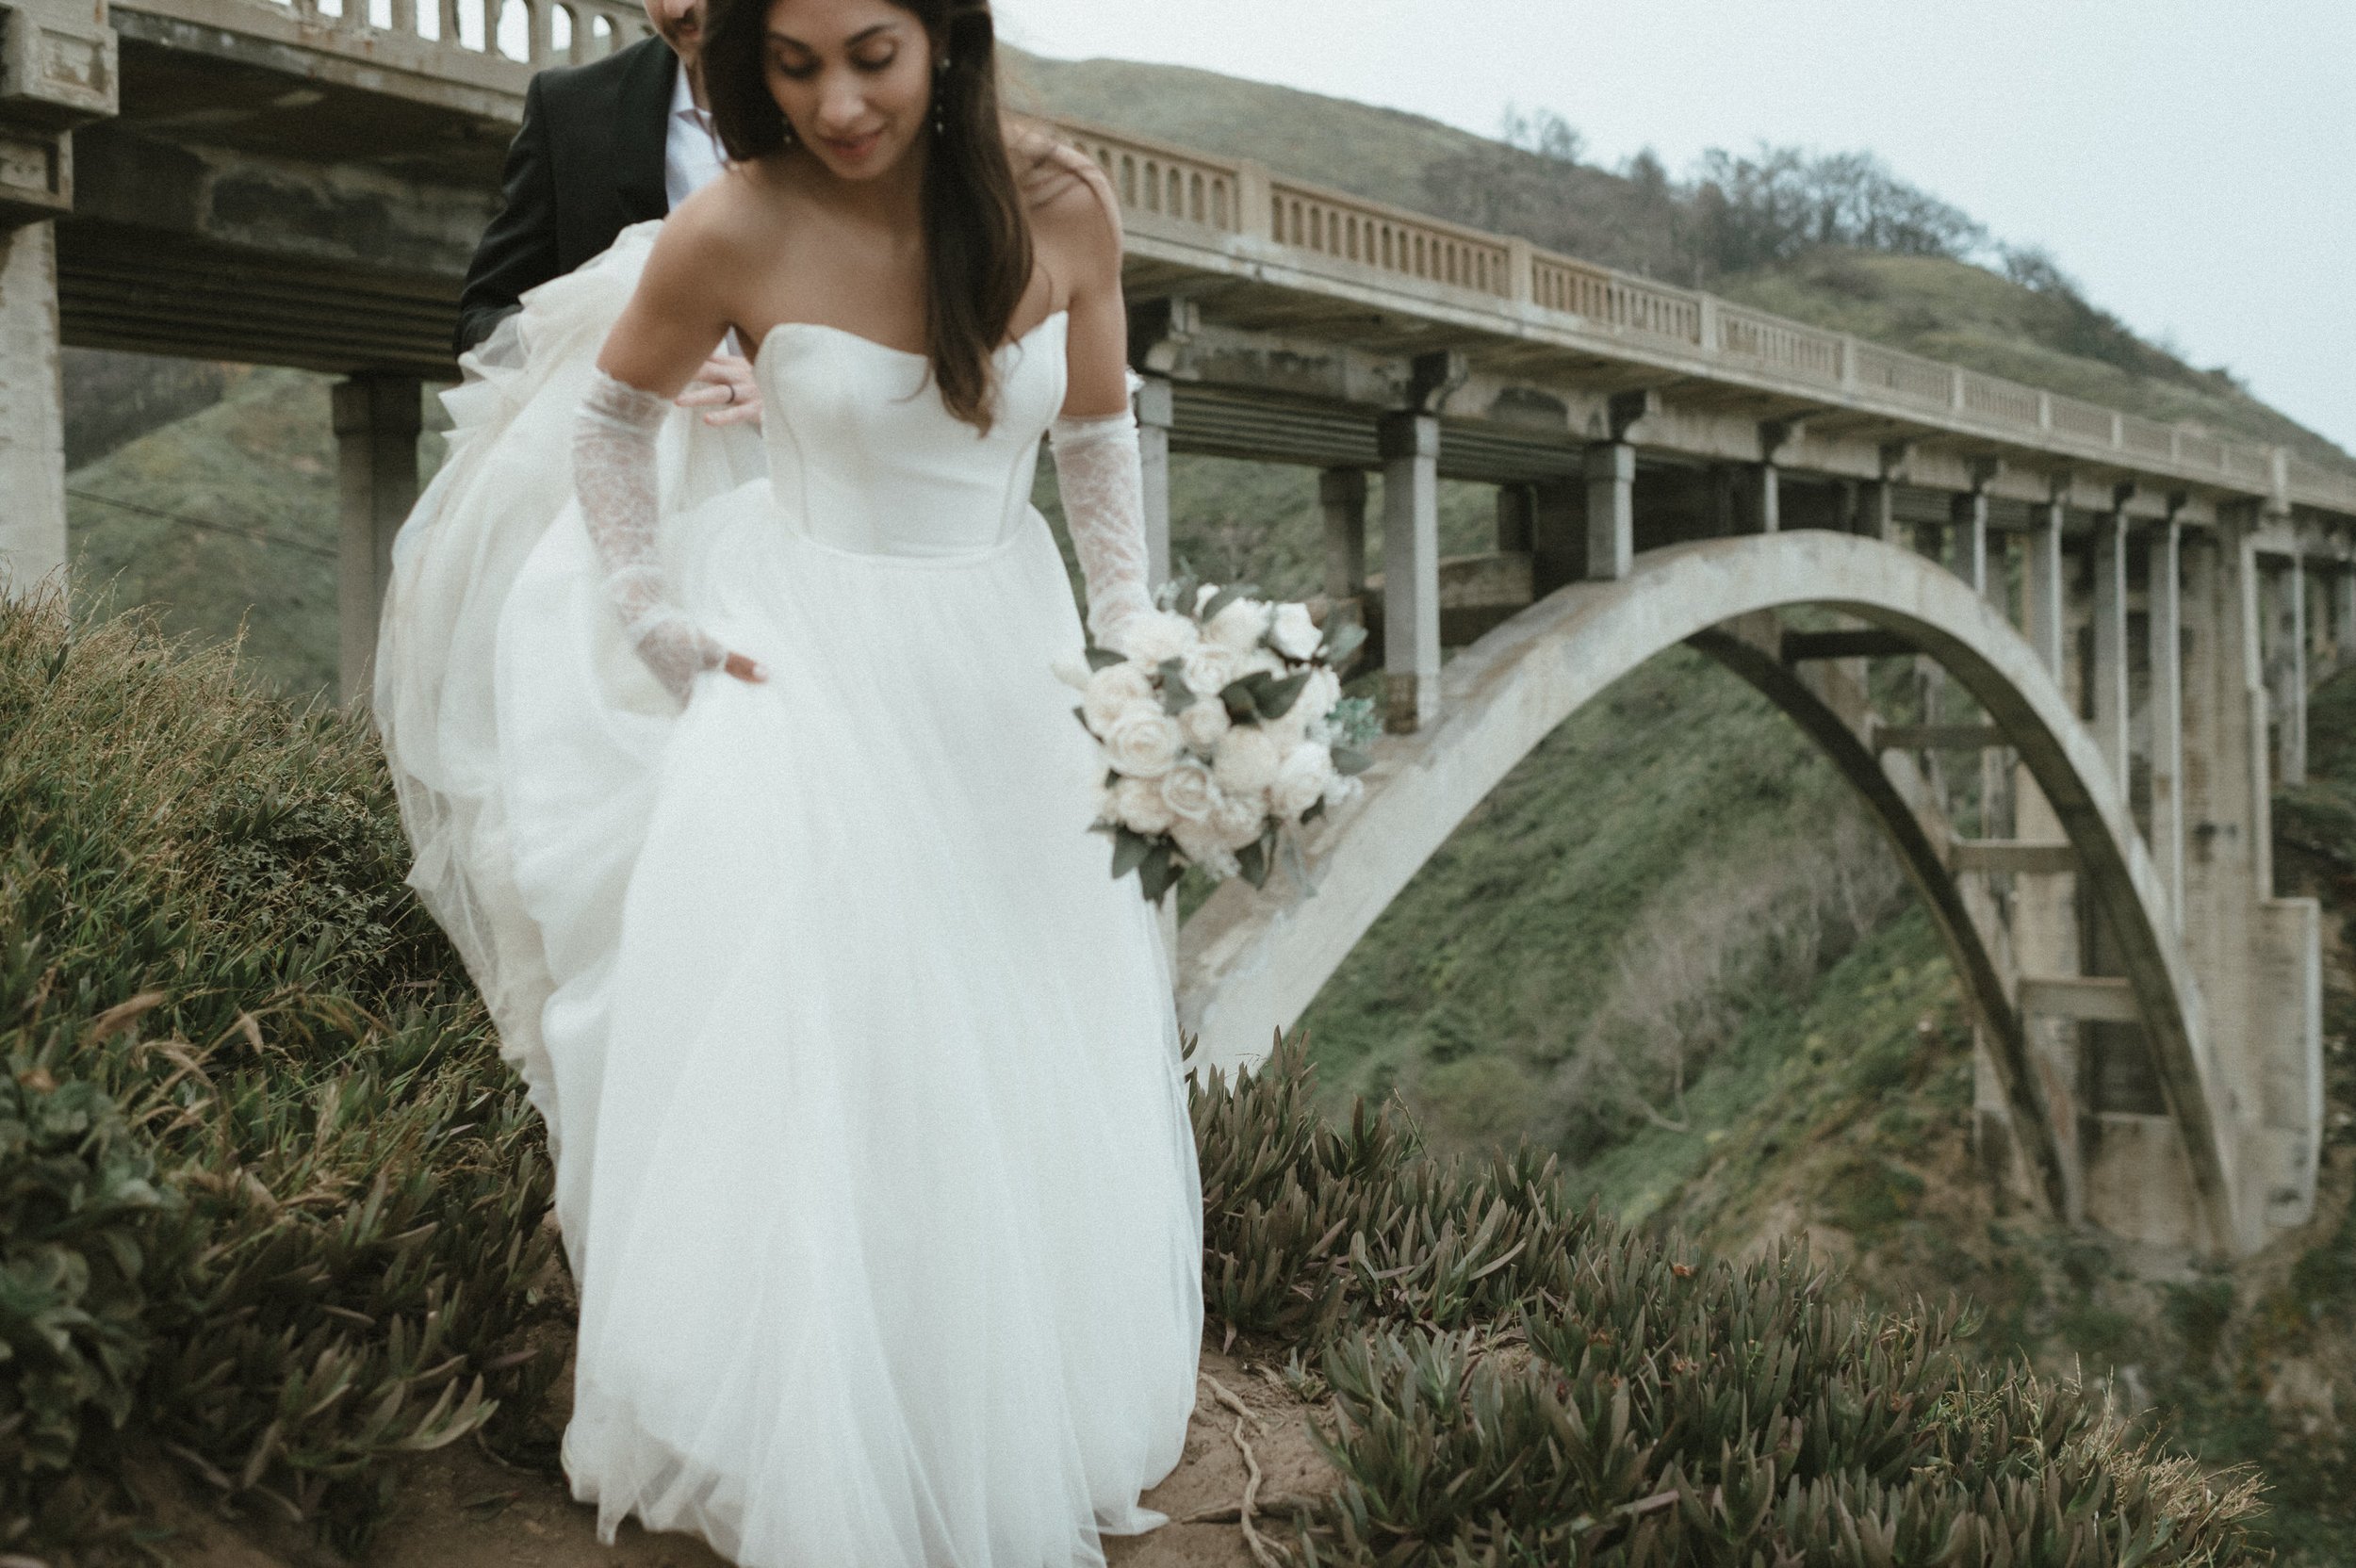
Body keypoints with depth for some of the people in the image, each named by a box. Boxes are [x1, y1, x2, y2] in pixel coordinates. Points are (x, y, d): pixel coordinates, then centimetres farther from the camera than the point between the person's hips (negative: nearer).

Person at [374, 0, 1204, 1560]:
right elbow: (610, 416, 4)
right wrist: (654, 627, 1)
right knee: (820, 1083, 0)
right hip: (815, 678, -3)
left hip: (1013, 671, 3)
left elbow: (1101, 443, 6)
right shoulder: (736, 231, -14)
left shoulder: (1062, 208, -8)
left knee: (1037, 1094, 12)